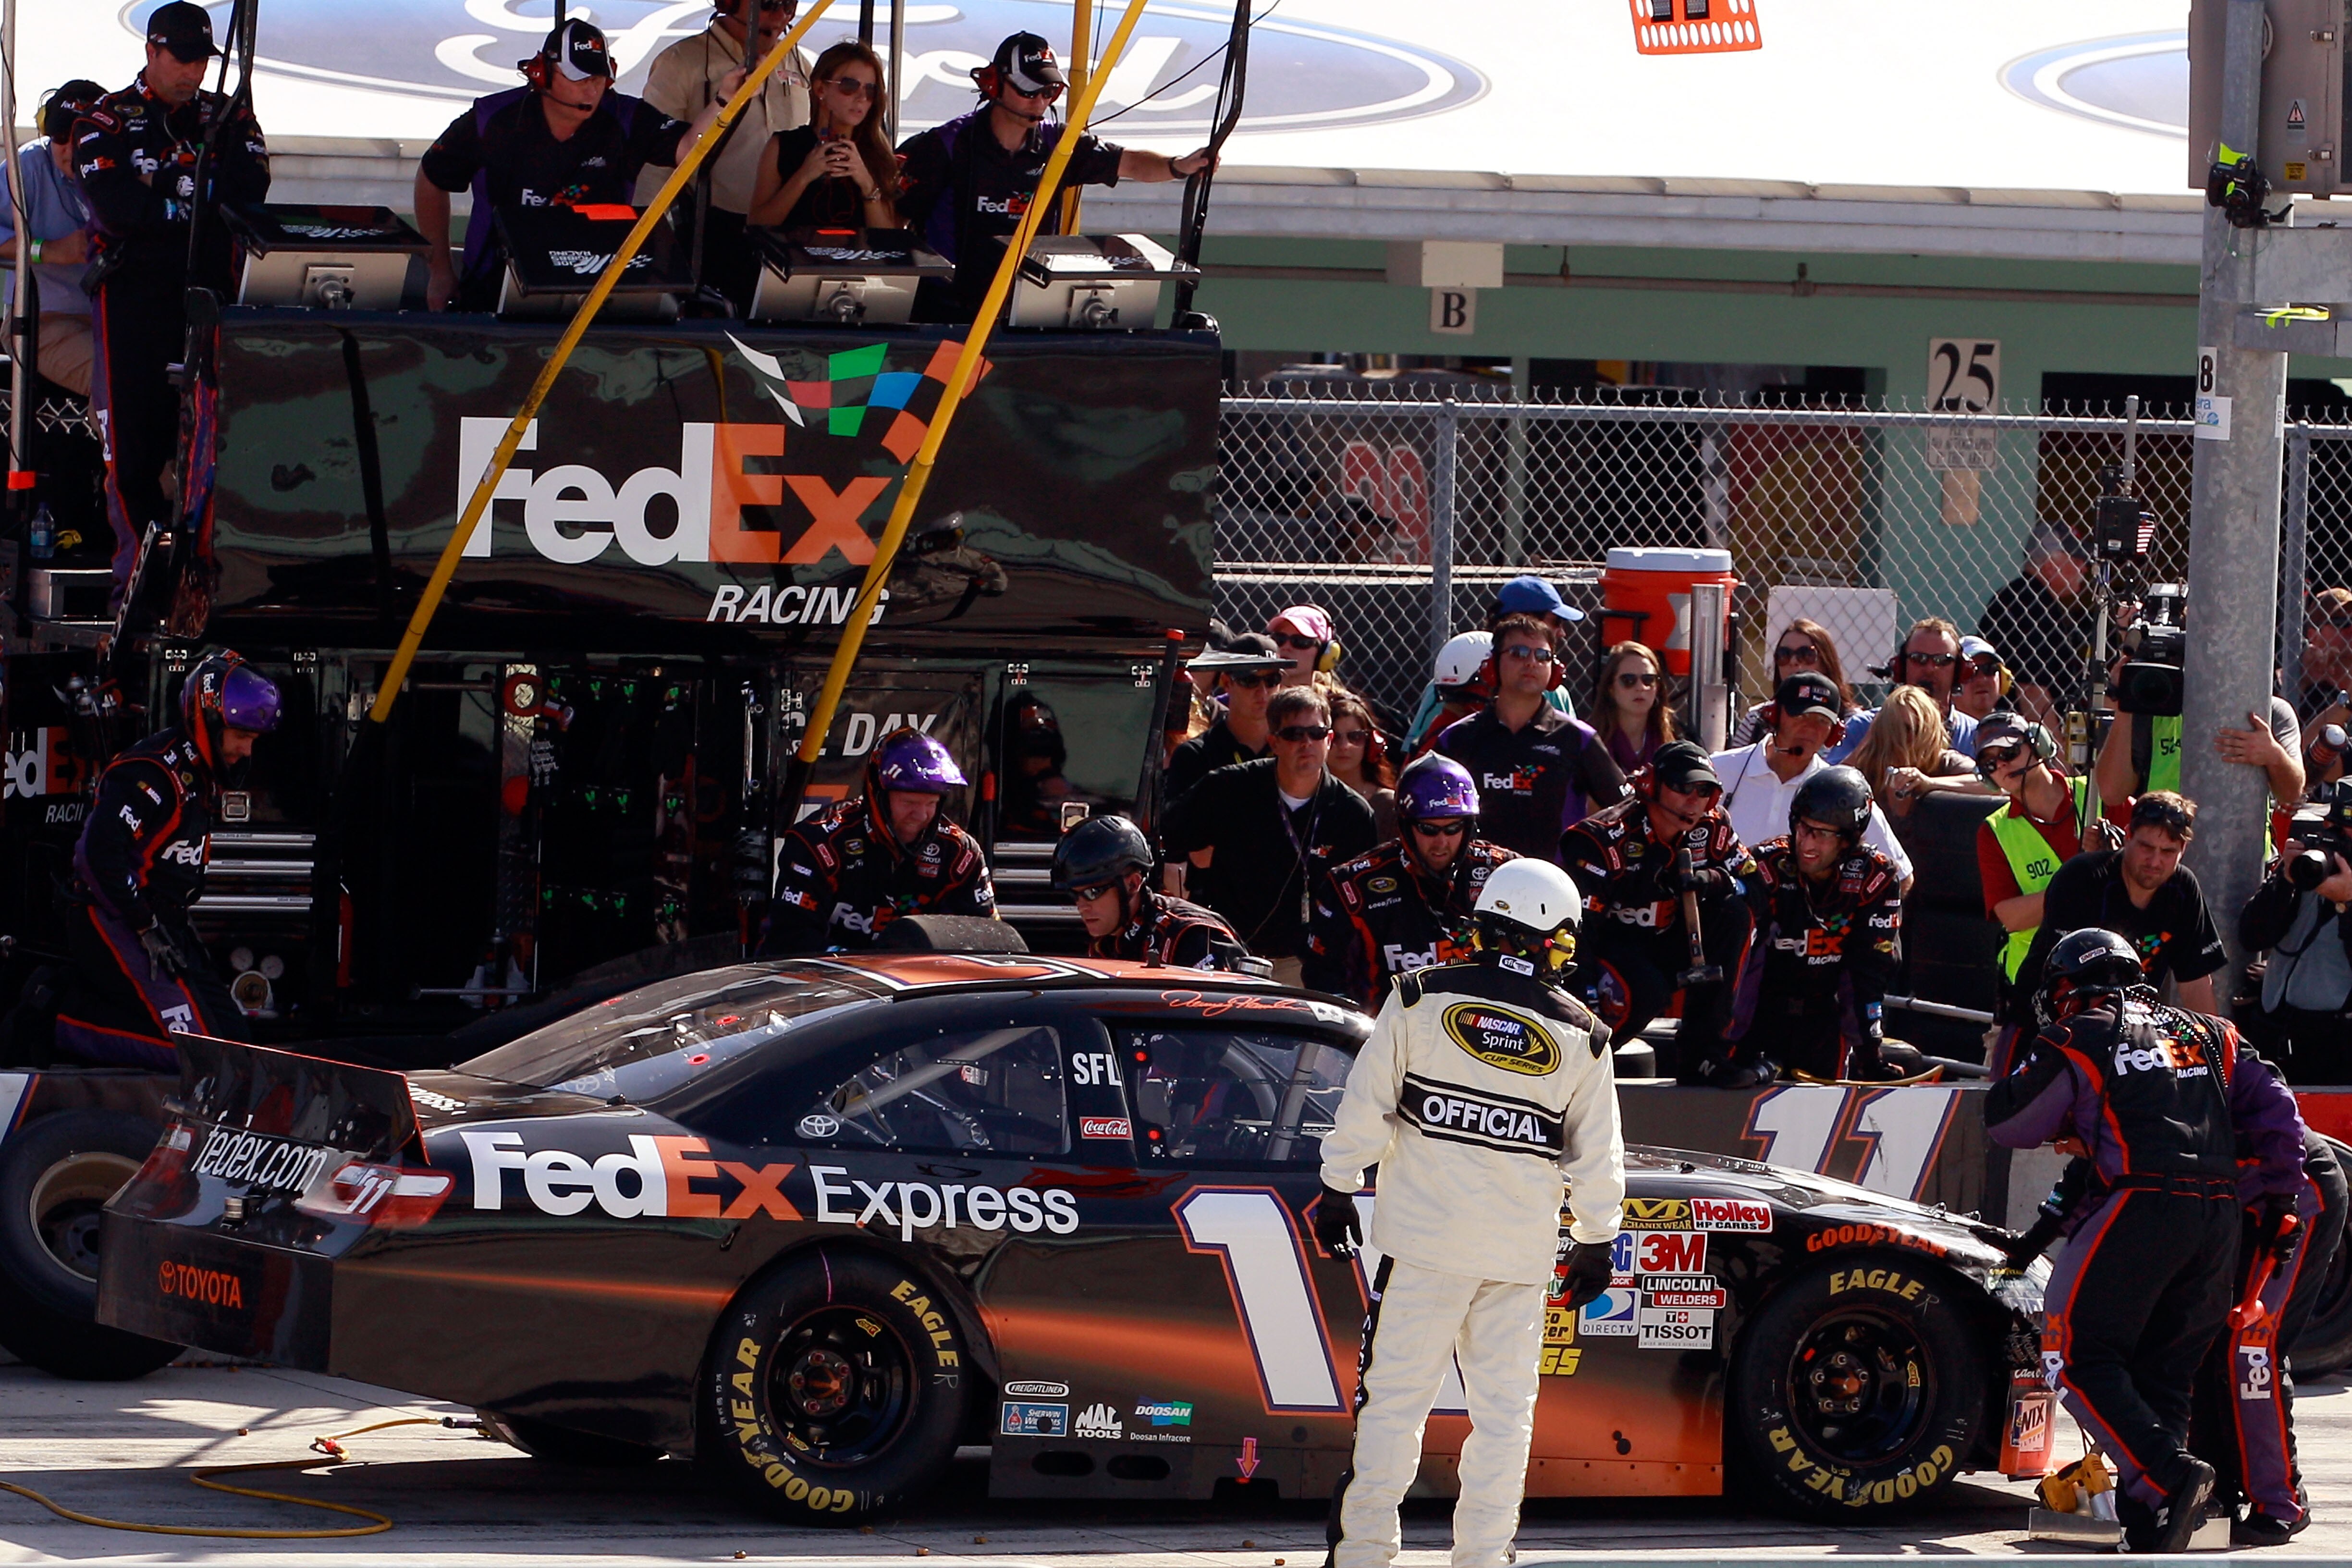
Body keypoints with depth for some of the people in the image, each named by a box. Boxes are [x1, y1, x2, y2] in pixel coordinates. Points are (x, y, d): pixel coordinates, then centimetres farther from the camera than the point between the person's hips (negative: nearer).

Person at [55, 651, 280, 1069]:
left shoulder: (201, 777, 12)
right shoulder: (152, 770, -18)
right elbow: (100, 850, -26)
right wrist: (147, 929, -22)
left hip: (158, 921, 10)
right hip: (111, 921, -10)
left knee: (230, 1031, 2)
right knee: (193, 1043, -20)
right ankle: (64, 1023, -11)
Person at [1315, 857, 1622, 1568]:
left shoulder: (1421, 1000, -4)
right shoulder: (1580, 1036, 1)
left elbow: (1365, 1105, -2)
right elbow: (1598, 1156, 6)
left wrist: (1338, 1188, 8)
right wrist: (1595, 1243, 17)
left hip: (1426, 1239, -1)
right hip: (1522, 1254, 1)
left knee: (1396, 1397, 3)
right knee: (1504, 1411, 8)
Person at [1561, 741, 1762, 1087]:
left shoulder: (1711, 830, -4)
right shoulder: (1605, 838, -24)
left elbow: (1753, 882, -2)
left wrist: (1711, 880, -25)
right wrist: (1588, 1003, -34)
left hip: (1662, 948, 7)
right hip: (1605, 946, -7)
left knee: (1734, 914, -15)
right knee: (1645, 993, -37)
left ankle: (1702, 1052, -12)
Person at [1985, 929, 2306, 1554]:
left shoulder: (2075, 1043, 7)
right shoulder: (2205, 1036, 23)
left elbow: (2005, 1123, 12)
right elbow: (2277, 1114, 20)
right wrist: (2278, 1198, 25)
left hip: (2142, 1204, -6)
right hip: (2221, 1216, 6)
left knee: (2078, 1359, -2)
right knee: (2166, 1365, 12)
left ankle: (2166, 1473, -20)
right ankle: (2150, 1524, 1)